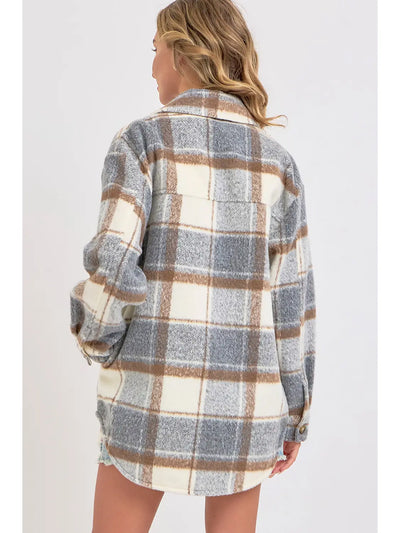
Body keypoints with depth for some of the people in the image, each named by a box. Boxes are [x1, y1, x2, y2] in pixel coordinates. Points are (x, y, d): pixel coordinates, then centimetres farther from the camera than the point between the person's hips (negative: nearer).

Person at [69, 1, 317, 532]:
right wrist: (294, 414, 9)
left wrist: (96, 339, 6)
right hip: (244, 397, 3)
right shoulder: (276, 160, 3)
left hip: (155, 388, -3)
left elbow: (112, 266, -16)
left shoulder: (143, 139, -7)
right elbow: (292, 297, 1)